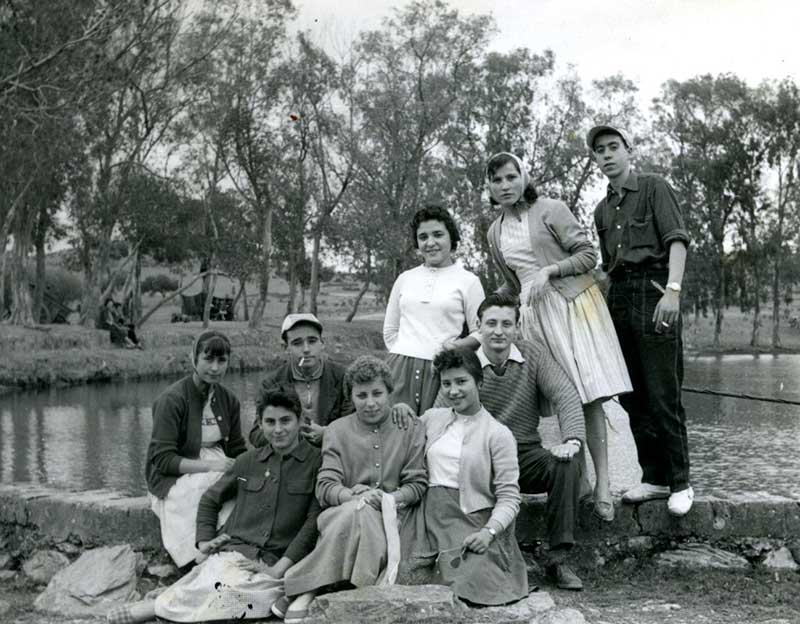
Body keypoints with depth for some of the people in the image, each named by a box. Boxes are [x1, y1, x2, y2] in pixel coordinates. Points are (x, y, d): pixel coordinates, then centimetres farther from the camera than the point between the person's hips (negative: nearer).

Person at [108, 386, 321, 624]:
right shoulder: (248, 461, 20)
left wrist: (279, 569, -10)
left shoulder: (316, 462, 5)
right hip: (230, 552, 3)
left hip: (273, 565, -3)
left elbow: (314, 522, -3)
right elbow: (210, 499, 31)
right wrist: (204, 542, 14)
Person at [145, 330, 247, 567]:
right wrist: (209, 466, -24)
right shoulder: (172, 399, -11)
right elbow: (162, 460, -14)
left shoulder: (228, 399, 8)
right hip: (175, 480, -5)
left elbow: (238, 450, 11)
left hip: (219, 469, 5)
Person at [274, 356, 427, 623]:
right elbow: (325, 488, 1)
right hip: (344, 514, 1)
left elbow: (418, 484, 5)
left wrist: (390, 498, -15)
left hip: (395, 517, 0)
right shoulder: (337, 431, 10)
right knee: (359, 511, -36)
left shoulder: (411, 430, 8)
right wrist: (355, 495, -20)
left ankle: (305, 589, -25)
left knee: (360, 517, -34)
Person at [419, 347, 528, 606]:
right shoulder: (432, 418, 16)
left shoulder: (498, 434, 2)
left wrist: (489, 531, -20)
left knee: (471, 582, -29)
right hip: (434, 520, 3)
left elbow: (509, 497, -4)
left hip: (474, 522, -3)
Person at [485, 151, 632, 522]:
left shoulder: (550, 210, 0)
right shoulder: (495, 234, 16)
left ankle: (602, 481, -10)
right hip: (535, 313, 5)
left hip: (573, 302, -4)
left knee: (587, 394, -11)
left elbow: (588, 255, -3)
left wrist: (549, 270, -14)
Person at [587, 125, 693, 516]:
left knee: (663, 396, -7)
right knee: (632, 398, 7)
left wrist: (672, 290, -24)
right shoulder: (602, 210, 20)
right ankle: (654, 477, 16)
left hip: (653, 292, -6)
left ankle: (680, 483, 3)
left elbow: (677, 240, -10)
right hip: (618, 297, 7)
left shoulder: (654, 188, 2)